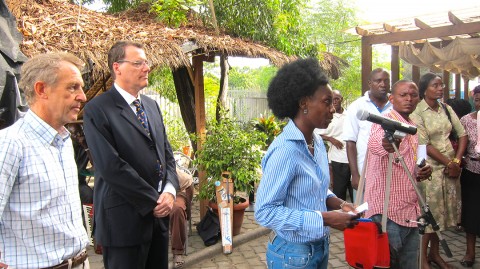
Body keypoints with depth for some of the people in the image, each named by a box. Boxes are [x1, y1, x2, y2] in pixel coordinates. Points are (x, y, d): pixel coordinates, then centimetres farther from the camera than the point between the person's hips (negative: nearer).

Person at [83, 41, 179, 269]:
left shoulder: (151, 105, 12)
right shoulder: (97, 109, -11)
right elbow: (111, 166, -18)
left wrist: (170, 190, -4)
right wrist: (152, 201, -14)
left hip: (158, 213, 7)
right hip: (124, 218, -6)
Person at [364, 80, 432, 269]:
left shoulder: (412, 127, 15)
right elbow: (374, 141, -36)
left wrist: (420, 173, 4)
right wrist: (386, 143, -60)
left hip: (410, 211, 8)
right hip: (387, 212, -8)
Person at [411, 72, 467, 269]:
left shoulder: (446, 109, 8)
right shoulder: (417, 112, -11)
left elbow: (462, 134, 8)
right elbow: (425, 145, -14)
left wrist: (457, 161, -3)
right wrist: (449, 163, -10)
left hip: (450, 168, 6)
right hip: (430, 169, -6)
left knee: (442, 211, 13)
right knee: (427, 213, 0)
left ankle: (435, 253, 29)